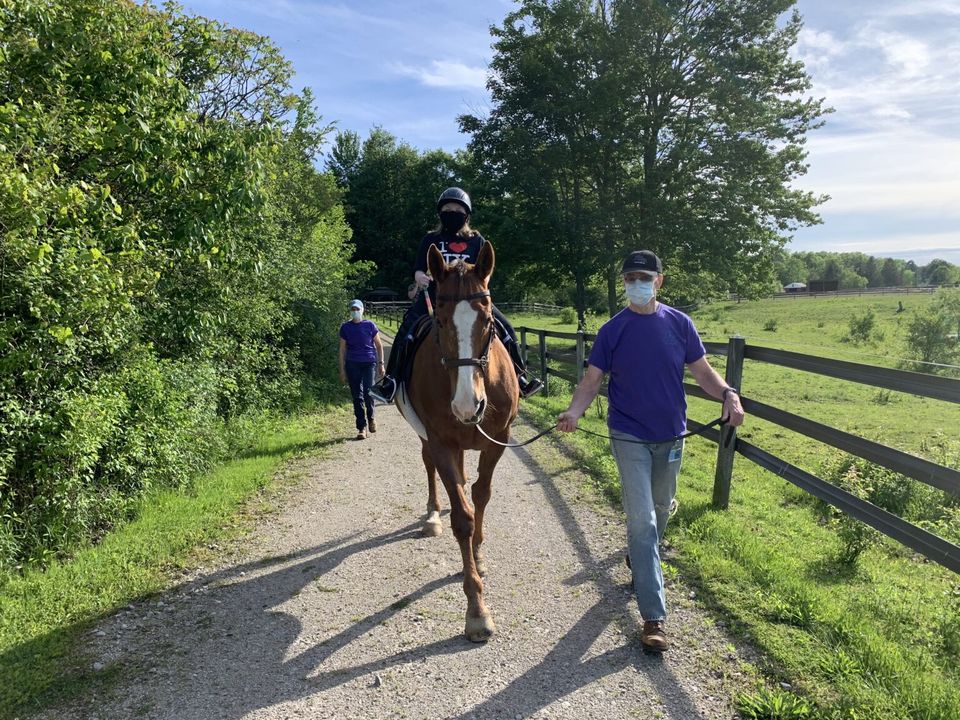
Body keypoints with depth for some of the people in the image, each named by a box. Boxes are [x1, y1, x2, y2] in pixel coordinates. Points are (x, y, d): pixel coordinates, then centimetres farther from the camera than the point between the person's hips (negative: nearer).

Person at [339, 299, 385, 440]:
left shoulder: (370, 325, 2)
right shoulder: (345, 327, 5)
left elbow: (379, 345, 7)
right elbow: (342, 349, 8)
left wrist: (381, 363, 2)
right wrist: (342, 370, 4)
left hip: (369, 363, -1)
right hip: (352, 365, 1)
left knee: (368, 393, -10)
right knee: (357, 396, 2)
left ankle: (371, 418, 20)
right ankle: (361, 428, 9)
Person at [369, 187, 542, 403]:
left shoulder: (477, 241, 11)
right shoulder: (430, 240, 10)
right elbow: (418, 269, 5)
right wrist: (420, 276, -19)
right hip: (434, 296, -1)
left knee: (506, 329, -11)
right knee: (406, 331, -24)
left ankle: (520, 379, 0)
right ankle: (390, 381, -19)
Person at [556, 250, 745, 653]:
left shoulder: (679, 324, -2)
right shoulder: (612, 330, -7)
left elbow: (702, 370, 2)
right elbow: (593, 379, -8)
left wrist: (728, 395, -18)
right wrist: (574, 412, -27)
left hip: (671, 435, 3)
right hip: (629, 437, -3)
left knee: (661, 509, 21)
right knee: (642, 521, -7)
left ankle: (642, 560, 50)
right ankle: (654, 617, -2)